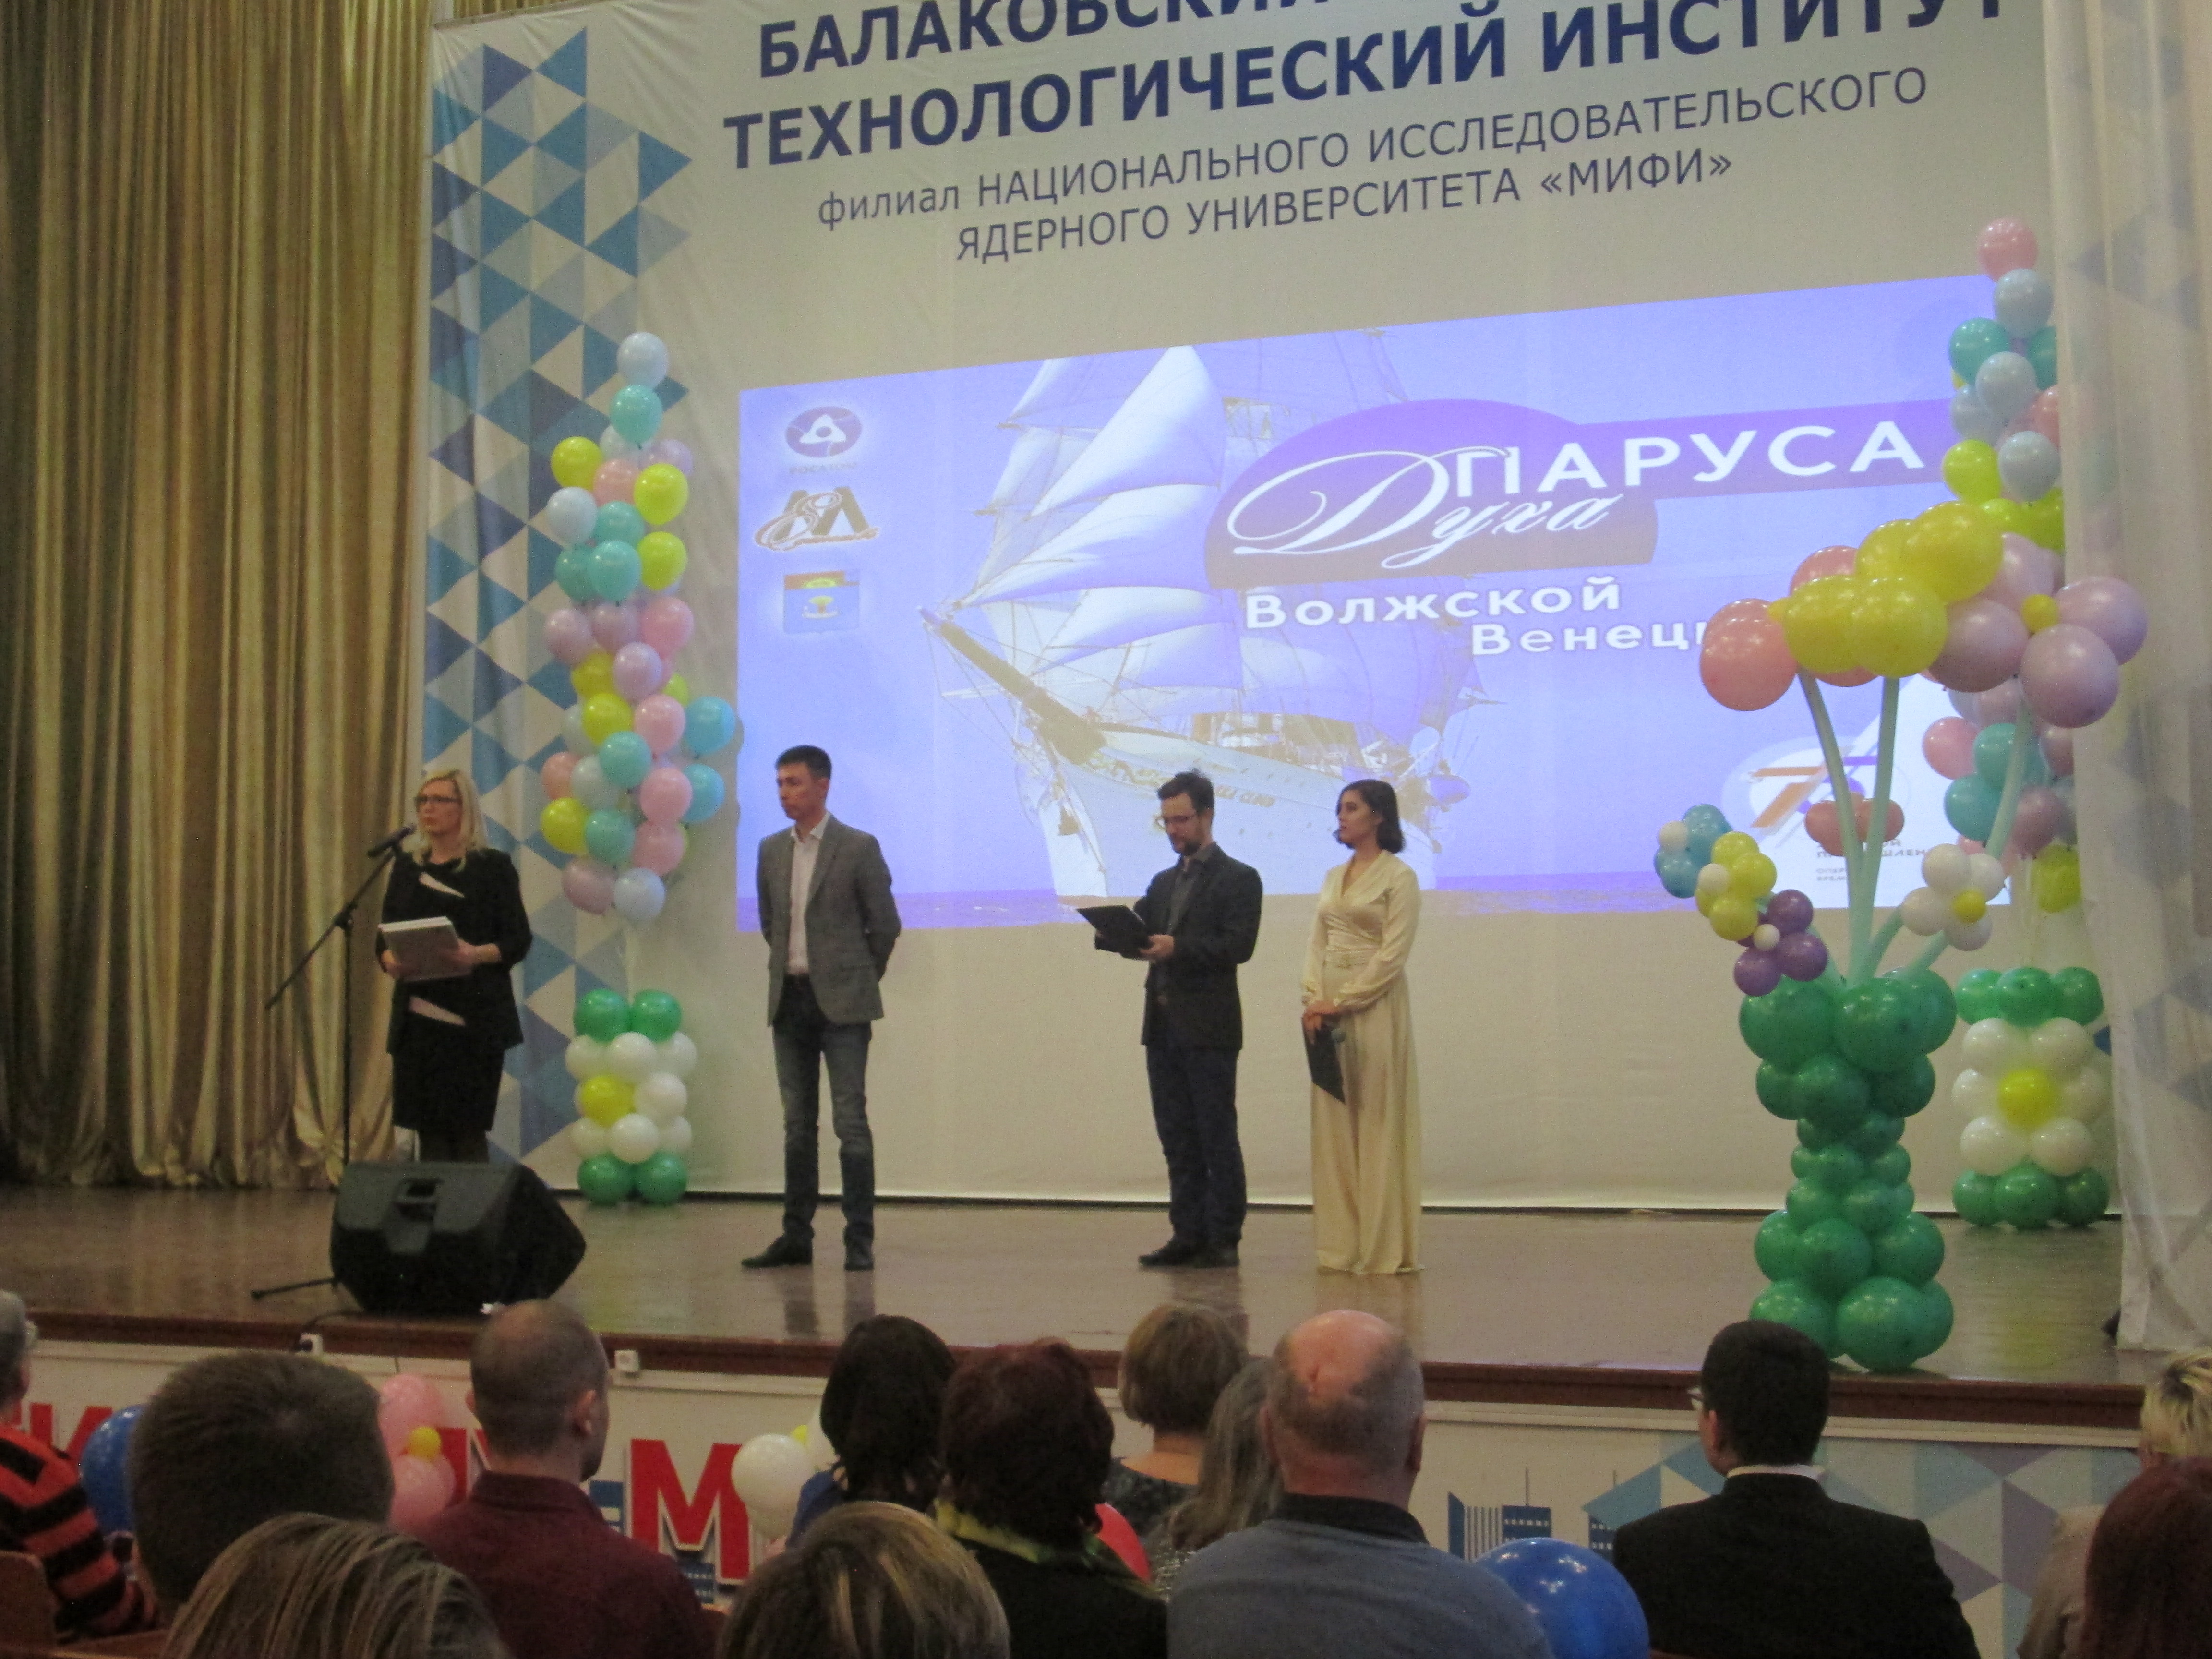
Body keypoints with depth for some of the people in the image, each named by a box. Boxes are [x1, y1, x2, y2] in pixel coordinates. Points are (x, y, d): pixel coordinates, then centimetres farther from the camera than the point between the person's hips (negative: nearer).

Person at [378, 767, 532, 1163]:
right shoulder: (408, 866, 13)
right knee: (428, 1128, 2)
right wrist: (390, 960, -9)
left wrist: (477, 955, -21)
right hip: (417, 1020, 4)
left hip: (475, 1019, -4)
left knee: (468, 1129, -5)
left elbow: (518, 941, -2)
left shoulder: (493, 866, 1)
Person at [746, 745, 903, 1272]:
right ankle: (796, 1237, 13)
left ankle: (860, 1240, -2)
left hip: (841, 1002, -5)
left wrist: (859, 980, 7)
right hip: (789, 1000, 5)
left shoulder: (858, 848, -5)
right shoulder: (772, 850, 10)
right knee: (798, 1125, 8)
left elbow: (885, 925, 0)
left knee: (850, 1122, -6)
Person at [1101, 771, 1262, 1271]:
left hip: (1208, 1027, -7)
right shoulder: (1163, 883, 20)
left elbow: (1239, 945, -14)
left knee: (1216, 1136, -3)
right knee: (1177, 1139, 7)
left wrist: (1179, 948, -25)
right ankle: (1188, 1235, 12)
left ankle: (1223, 1241, 1)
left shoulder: (1238, 878, -1)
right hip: (1163, 1024, 7)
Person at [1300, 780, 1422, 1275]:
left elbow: (1392, 955, -11)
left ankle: (1383, 1247, 1)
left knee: (1378, 1122, -4)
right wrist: (1313, 1000, -3)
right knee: (1333, 1123, 5)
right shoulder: (1333, 877, 17)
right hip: (1328, 1008, 7)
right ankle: (1341, 1244, 10)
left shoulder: (1399, 876, -4)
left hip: (1375, 1007, -7)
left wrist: (1341, 1001, -14)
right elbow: (1317, 943, 13)